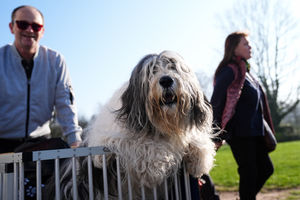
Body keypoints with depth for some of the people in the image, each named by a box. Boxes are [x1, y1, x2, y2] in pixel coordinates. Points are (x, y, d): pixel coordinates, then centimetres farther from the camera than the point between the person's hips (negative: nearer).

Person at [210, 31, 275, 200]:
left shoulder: (245, 70, 16)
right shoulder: (230, 70, -13)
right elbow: (215, 102, -17)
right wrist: (217, 135, -17)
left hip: (253, 132, 9)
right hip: (239, 132, -9)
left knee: (266, 169, 14)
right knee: (249, 173, -1)